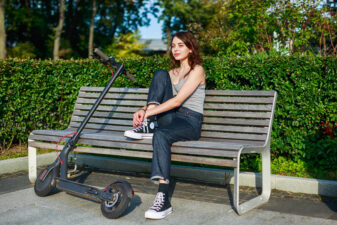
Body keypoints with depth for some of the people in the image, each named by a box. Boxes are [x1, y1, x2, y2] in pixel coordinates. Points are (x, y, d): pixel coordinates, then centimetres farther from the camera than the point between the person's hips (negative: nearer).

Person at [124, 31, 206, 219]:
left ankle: (164, 199, -43)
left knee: (161, 135, -40)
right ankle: (148, 126, -20)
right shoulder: (171, 73, 22)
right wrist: (144, 110, -9)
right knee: (160, 74, -10)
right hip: (170, 118, 6)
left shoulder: (197, 70, -1)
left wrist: (148, 113, -20)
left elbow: (178, 100, -15)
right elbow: (159, 98, 14)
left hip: (190, 122, -6)